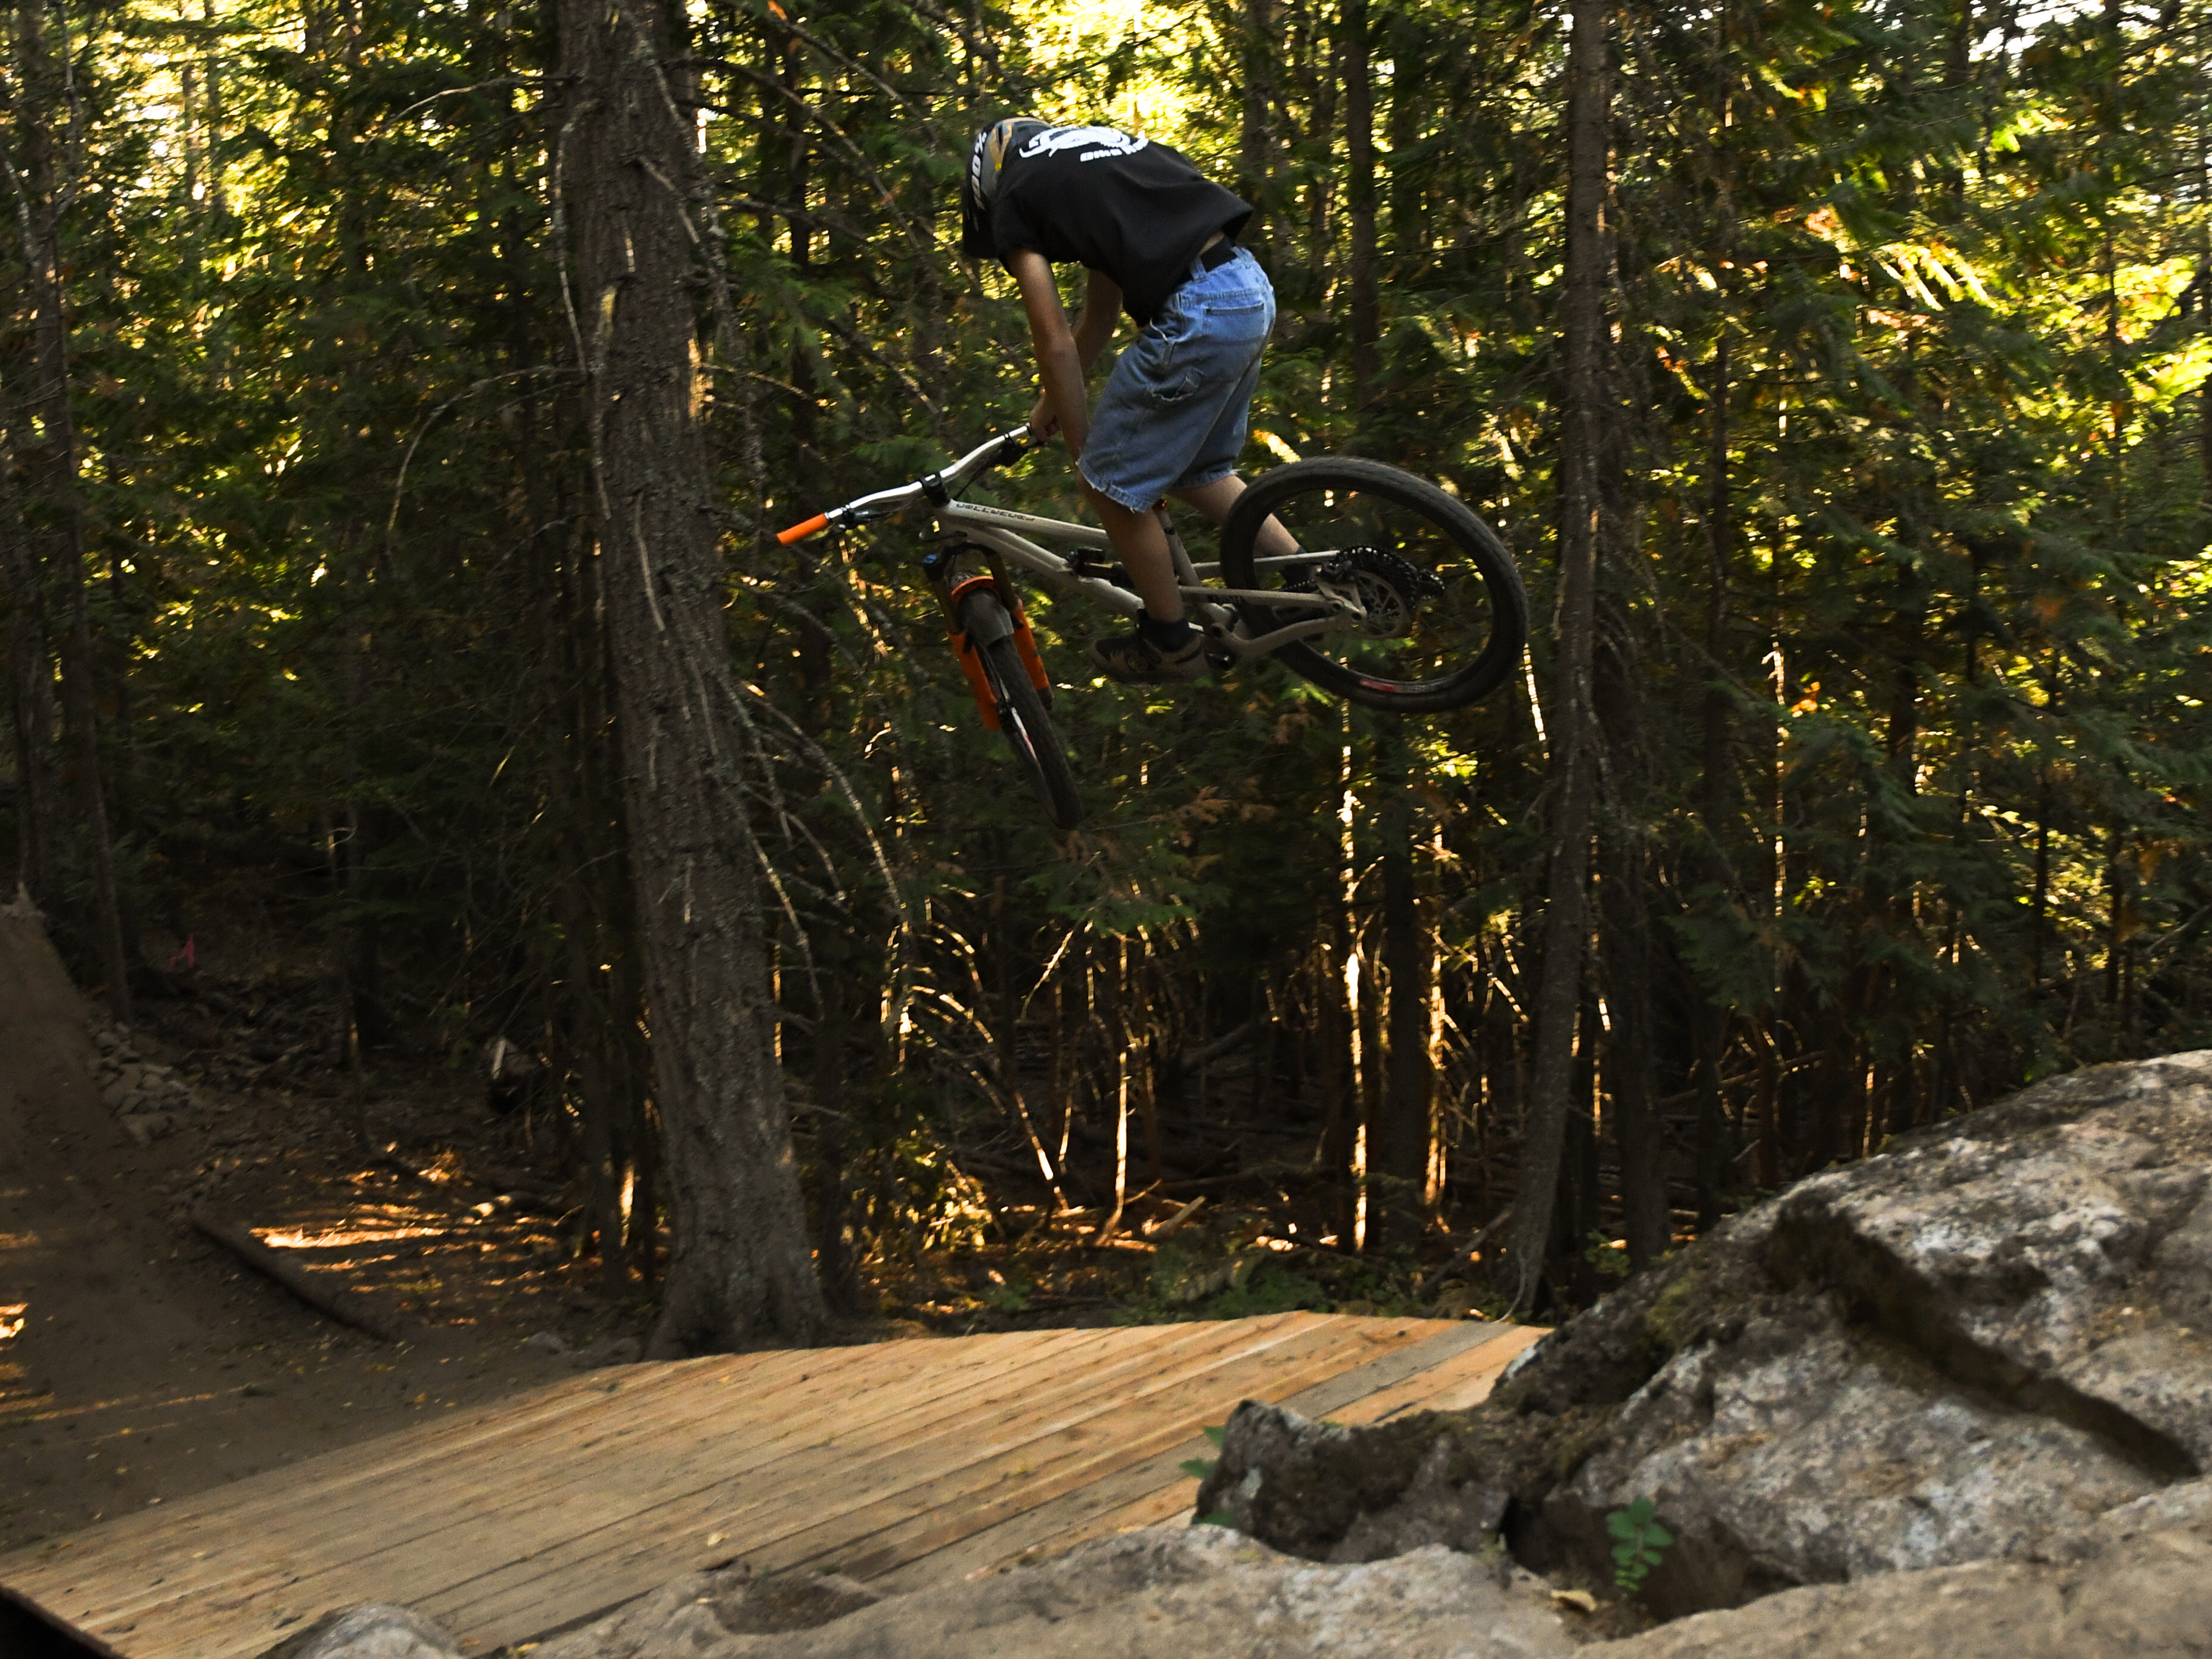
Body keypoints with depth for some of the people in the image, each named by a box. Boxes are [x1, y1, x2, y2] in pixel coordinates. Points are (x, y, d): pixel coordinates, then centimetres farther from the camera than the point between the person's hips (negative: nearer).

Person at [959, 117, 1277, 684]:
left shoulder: (1013, 201, 4)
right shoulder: (1088, 148, 28)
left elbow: (1057, 343, 1)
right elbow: (1102, 317, 32)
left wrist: (1081, 444, 12)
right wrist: (1052, 403, 41)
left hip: (1196, 316, -9)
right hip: (1253, 292, 9)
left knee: (1113, 483, 8)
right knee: (1198, 470, 27)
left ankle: (1170, 642, 22)